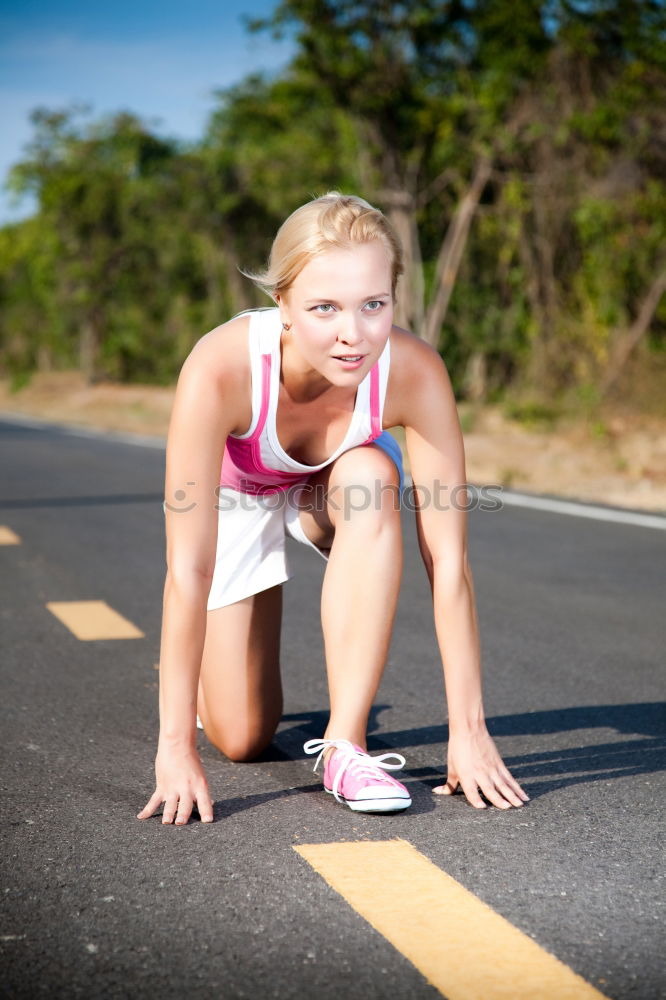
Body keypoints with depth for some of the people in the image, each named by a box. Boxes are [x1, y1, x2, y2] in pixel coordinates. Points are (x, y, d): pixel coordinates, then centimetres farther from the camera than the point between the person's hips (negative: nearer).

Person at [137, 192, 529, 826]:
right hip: (235, 499, -1)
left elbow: (448, 558, -33)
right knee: (244, 738, -1)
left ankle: (345, 743, -29)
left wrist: (468, 730, -34)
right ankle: (205, 668, 37)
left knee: (372, 476, -37)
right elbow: (189, 570, -39)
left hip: (333, 490, 1)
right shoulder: (219, 369, -41)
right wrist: (175, 746, -37)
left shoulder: (414, 372, -36)